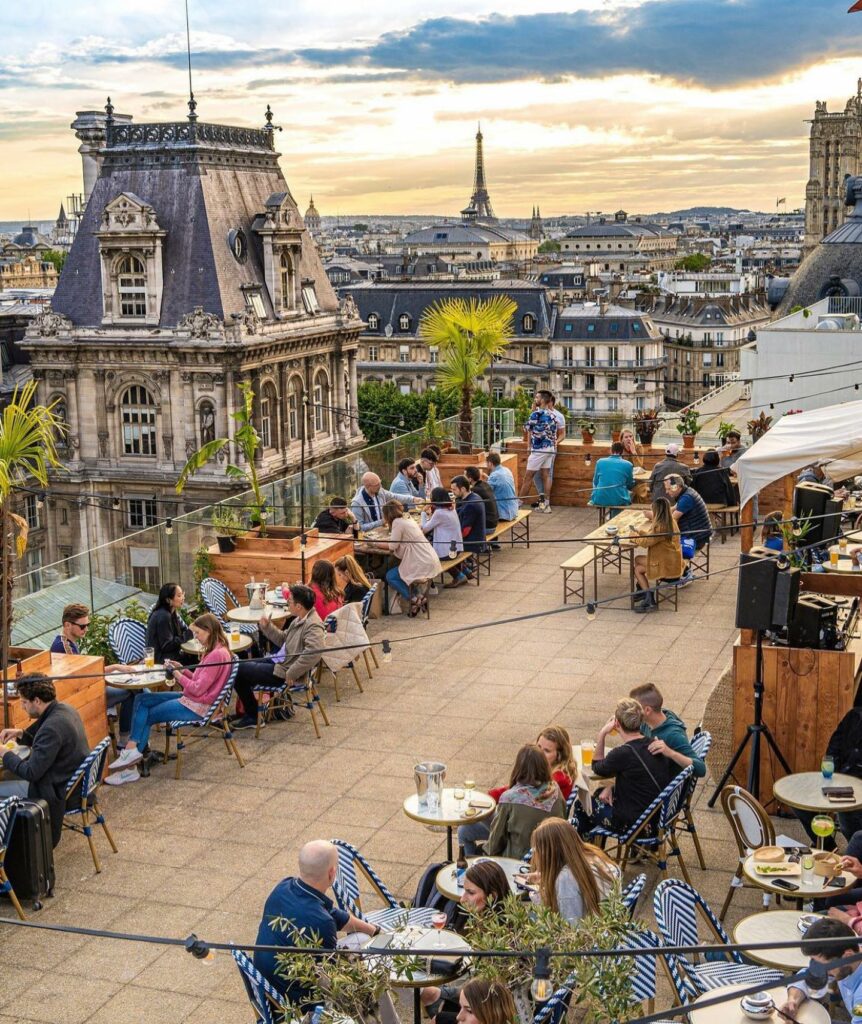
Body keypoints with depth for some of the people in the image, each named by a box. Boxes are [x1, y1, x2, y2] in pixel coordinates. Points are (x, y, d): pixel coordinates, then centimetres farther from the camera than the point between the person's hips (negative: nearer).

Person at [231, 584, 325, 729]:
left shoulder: (313, 625, -25)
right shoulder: (300, 619, 7)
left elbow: (313, 652, -40)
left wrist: (291, 673, -32)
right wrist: (267, 627, 3)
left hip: (283, 671, -10)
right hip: (279, 660, 10)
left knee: (238, 672, -2)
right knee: (242, 665, 16)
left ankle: (252, 717, 14)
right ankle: (248, 710, 25)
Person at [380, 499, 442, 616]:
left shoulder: (397, 522, -10)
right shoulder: (407, 520, 16)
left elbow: (393, 546, -9)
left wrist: (377, 544, 7)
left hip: (422, 564, -9)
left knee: (390, 577, 0)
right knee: (394, 572, 19)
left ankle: (414, 599, -3)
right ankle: (418, 597, 11)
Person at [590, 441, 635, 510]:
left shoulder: (600, 462, 4)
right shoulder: (628, 465, 0)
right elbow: (630, 486, 12)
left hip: (600, 500, 1)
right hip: (619, 501, -1)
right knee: (630, 493, 31)